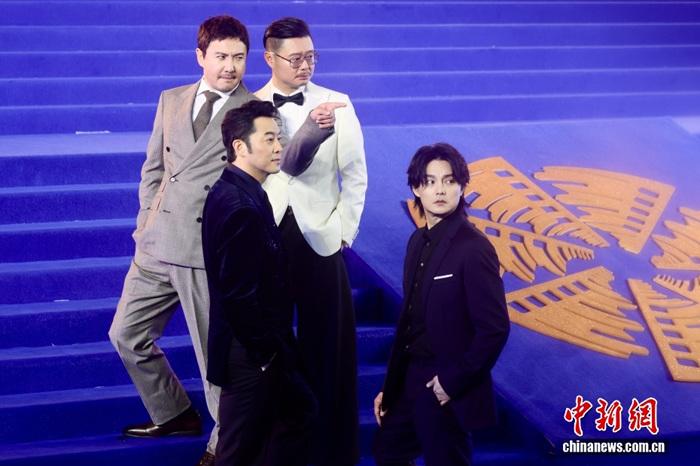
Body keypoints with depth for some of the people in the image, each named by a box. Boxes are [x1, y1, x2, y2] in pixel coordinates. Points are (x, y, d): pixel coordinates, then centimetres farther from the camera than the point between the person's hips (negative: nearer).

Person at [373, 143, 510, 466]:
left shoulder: (474, 248, -17)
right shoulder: (418, 241, 6)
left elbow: (495, 329, -20)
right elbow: (411, 320, 11)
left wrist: (453, 382, -17)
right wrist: (390, 384, 11)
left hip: (446, 390, -8)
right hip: (410, 380, 8)